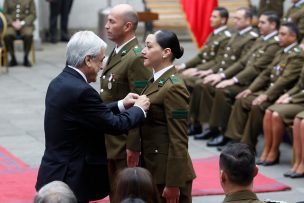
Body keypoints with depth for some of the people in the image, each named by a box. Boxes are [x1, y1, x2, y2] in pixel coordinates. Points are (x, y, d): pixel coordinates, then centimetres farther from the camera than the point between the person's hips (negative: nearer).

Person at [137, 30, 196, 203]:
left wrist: (173, 183, -20)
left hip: (168, 171, -9)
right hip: (154, 168, 9)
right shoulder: (156, 81, 11)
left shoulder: (173, 87, -17)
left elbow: (178, 140, -19)